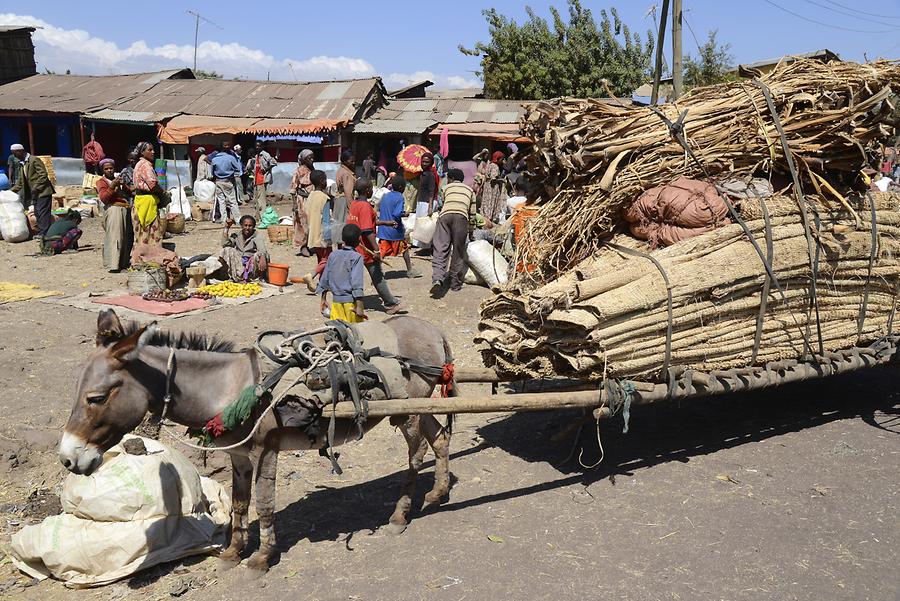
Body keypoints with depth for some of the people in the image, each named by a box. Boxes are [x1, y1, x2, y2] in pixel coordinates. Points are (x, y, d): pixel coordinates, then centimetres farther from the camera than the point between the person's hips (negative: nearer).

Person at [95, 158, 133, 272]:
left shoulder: (118, 179, 24)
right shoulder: (101, 182, 6)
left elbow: (129, 193, 16)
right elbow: (103, 198, -8)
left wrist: (123, 185, -2)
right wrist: (112, 186, -19)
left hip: (125, 210, 6)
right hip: (113, 210, -6)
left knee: (126, 238, 4)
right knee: (114, 237, -14)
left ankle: (123, 262, 12)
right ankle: (113, 265, -18)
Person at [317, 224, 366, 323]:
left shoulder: (333, 255, 7)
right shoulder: (356, 257, -9)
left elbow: (324, 279, 12)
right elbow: (357, 283, -17)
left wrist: (323, 299, 23)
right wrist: (360, 306, -18)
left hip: (336, 300, 5)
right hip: (350, 301, -5)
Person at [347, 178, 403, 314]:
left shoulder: (353, 204, 9)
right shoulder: (365, 206, -18)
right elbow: (367, 230, -26)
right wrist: (376, 249, -27)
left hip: (353, 248, 8)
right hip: (366, 250, -8)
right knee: (378, 277, 3)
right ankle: (391, 304, 14)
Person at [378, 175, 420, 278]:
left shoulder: (385, 196, 8)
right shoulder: (399, 197, -13)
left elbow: (379, 209, 16)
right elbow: (397, 214, -23)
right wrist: (405, 214, -6)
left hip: (383, 230, 5)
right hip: (395, 230, -5)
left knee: (381, 253, 0)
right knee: (404, 248, 17)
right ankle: (410, 271, 27)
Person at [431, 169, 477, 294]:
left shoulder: (447, 187, 29)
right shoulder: (470, 190, 30)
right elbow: (472, 213, 27)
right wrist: (471, 232, 35)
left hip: (445, 214, 0)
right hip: (461, 216, 0)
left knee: (440, 248, -5)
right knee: (458, 251, 8)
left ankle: (437, 279, -23)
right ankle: (455, 283, 11)